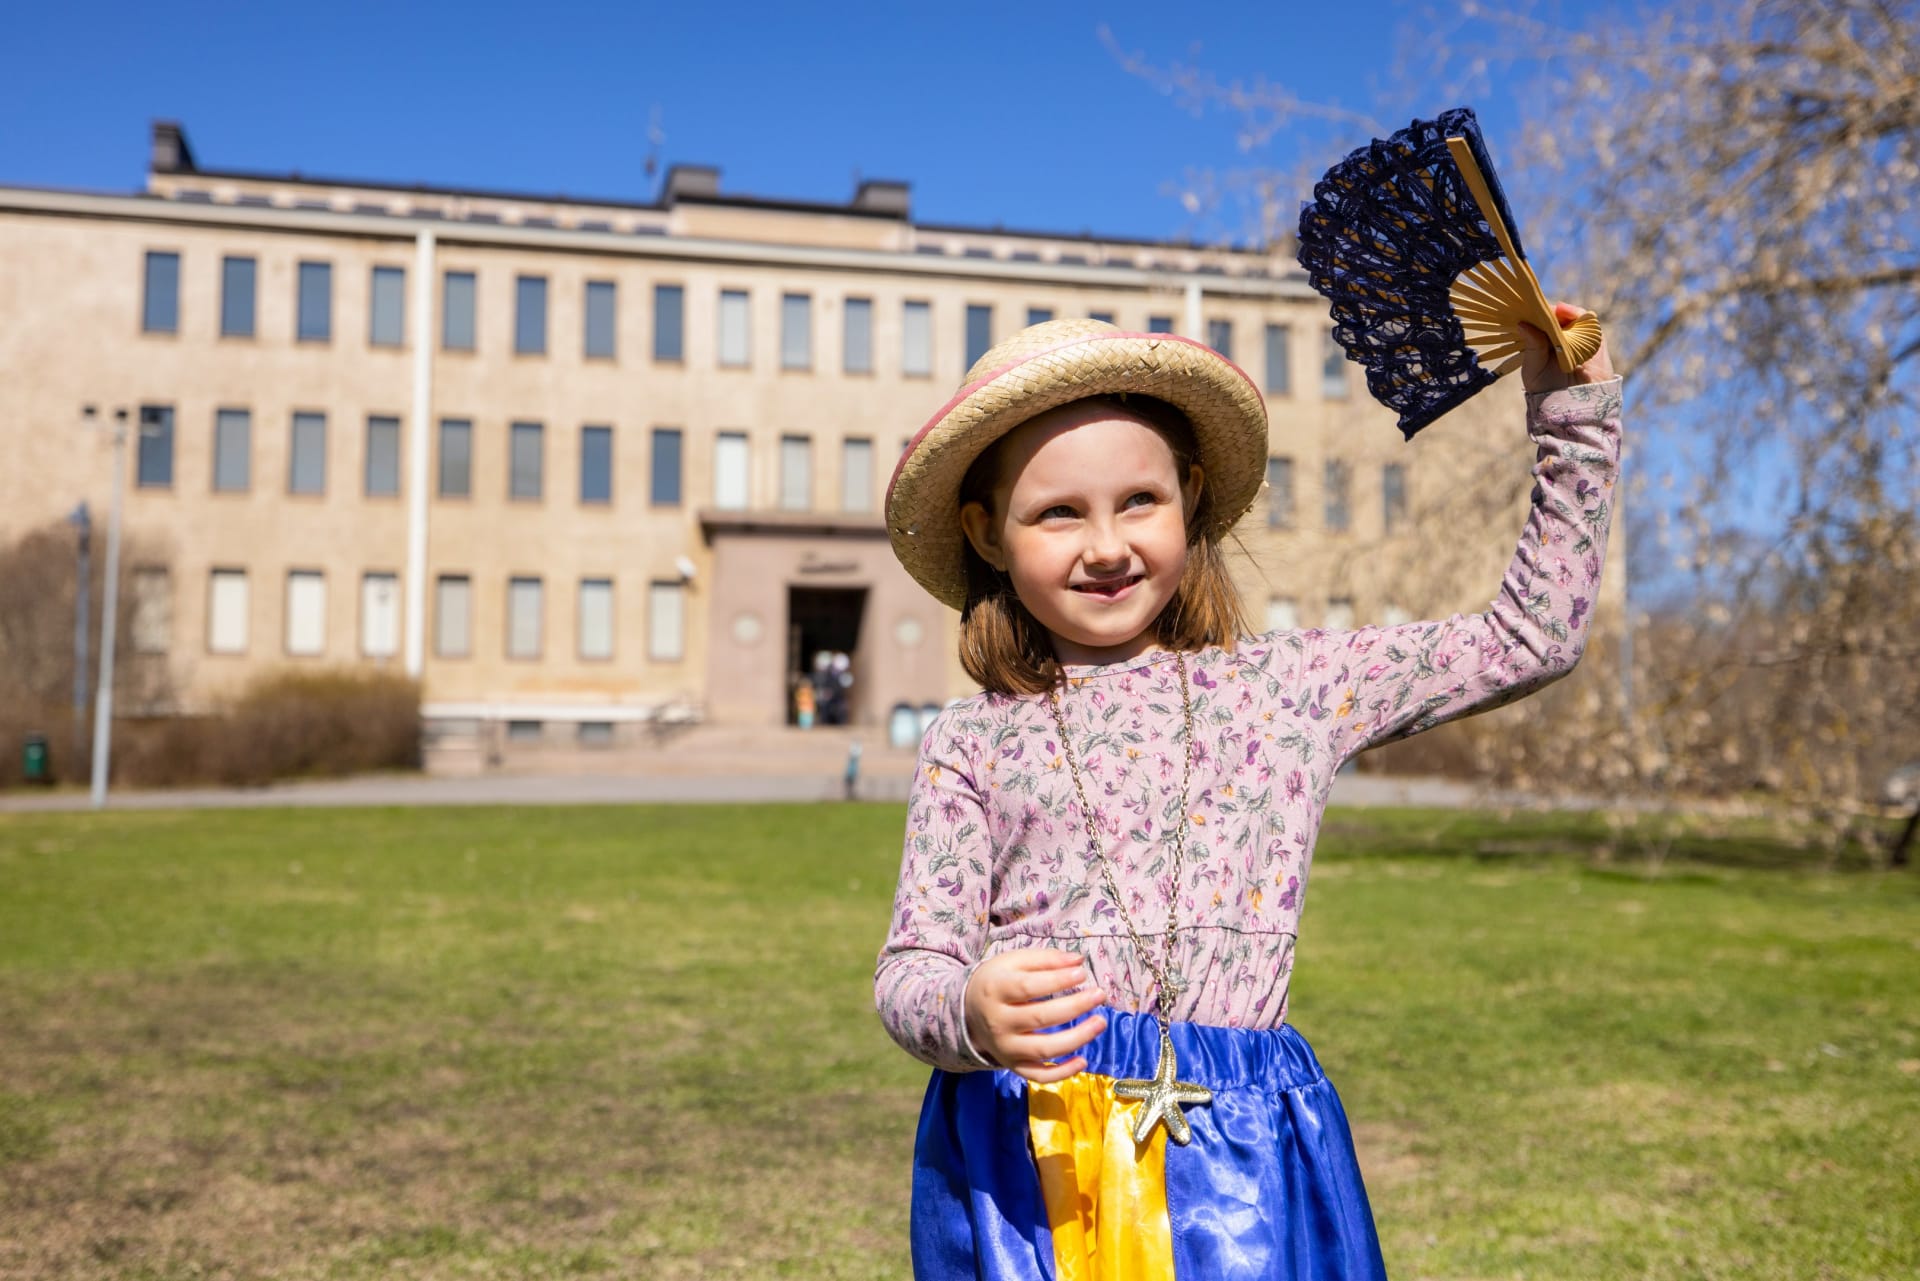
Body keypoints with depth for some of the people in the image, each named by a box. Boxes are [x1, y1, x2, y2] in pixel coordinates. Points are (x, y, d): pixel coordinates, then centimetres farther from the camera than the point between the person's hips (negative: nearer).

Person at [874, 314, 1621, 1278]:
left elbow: (1532, 636, 12)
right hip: (1023, 1165, 0)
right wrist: (969, 1015, -23)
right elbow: (911, 969, 1)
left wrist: (1572, 415, 13)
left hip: (1238, 1155, 1)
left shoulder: (1291, 689, 6)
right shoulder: (973, 744, 3)